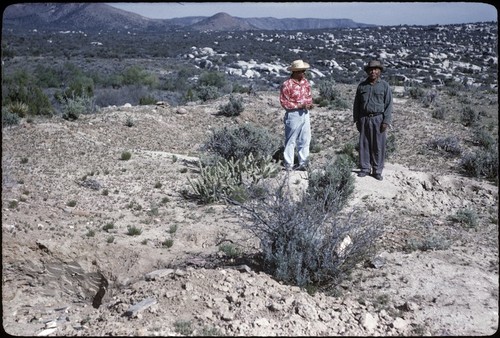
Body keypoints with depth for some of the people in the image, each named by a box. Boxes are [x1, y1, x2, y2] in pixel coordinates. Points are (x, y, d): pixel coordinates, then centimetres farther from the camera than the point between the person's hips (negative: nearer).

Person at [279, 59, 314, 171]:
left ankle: (303, 163, 21)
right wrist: (300, 105, -20)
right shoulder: (287, 85, -14)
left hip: (305, 113, 7)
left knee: (305, 139, 11)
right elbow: (284, 103, -14)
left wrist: (310, 103, -2)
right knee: (291, 141, 1)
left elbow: (309, 95, 20)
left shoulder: (305, 82, 8)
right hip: (293, 114, -7)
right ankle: (288, 165, 10)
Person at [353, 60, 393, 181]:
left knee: (378, 146, 0)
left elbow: (388, 105, -1)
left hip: (378, 119, -2)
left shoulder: (385, 86, 1)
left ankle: (377, 170, 9)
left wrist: (386, 121, -9)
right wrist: (356, 119, 7)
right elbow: (356, 104, 13)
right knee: (364, 145, 5)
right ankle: (364, 168, 15)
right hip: (364, 119, 2)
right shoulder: (362, 85, 9)